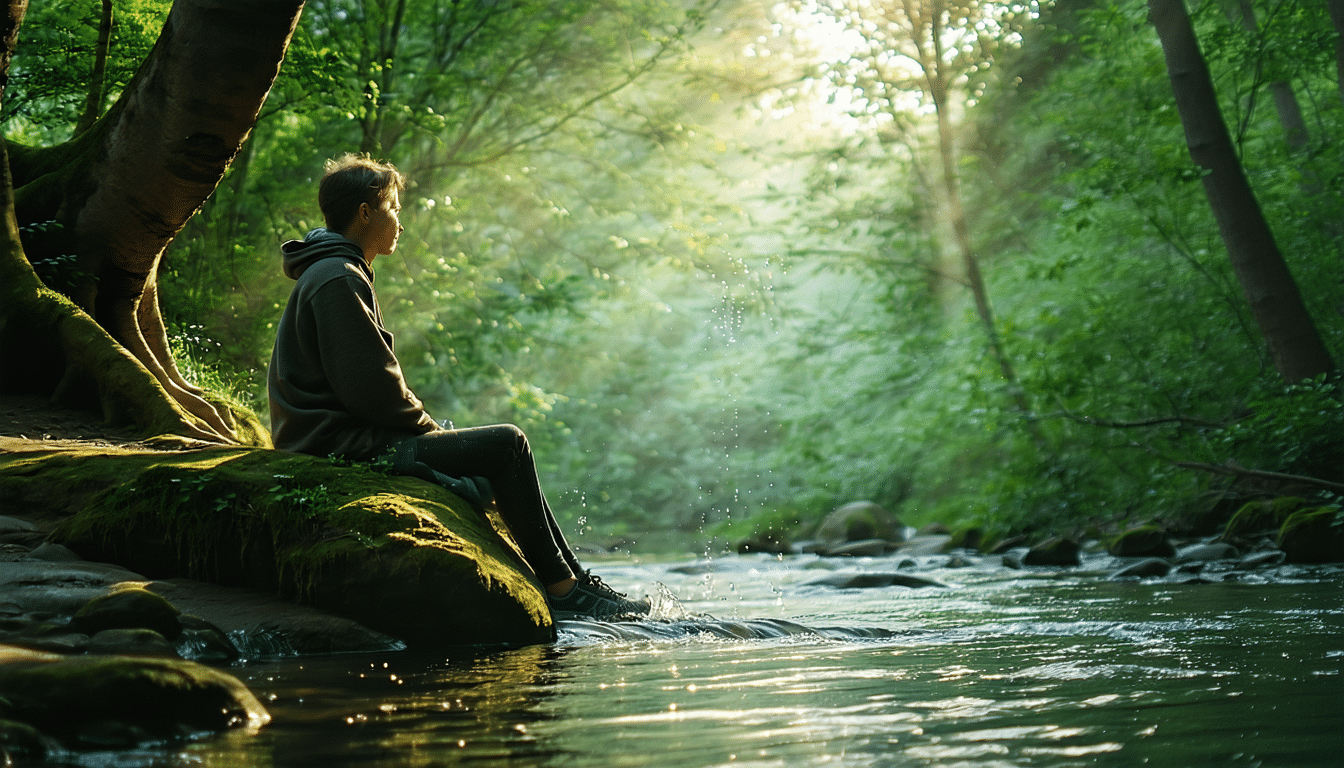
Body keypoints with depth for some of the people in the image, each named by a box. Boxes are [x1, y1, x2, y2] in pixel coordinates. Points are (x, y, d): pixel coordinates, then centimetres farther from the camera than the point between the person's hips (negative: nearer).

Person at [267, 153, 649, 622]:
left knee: (504, 448, 14)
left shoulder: (334, 275, 21)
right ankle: (560, 589, -6)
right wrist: (426, 426, -6)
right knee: (506, 444, -12)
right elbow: (369, 385, -21)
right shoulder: (337, 279, -14)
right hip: (345, 444, -11)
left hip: (346, 436, 11)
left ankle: (574, 580, 13)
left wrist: (426, 424, 11)